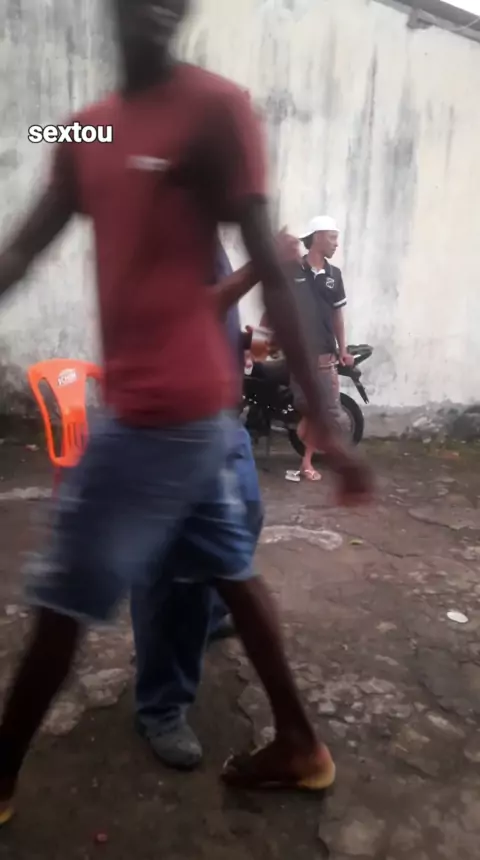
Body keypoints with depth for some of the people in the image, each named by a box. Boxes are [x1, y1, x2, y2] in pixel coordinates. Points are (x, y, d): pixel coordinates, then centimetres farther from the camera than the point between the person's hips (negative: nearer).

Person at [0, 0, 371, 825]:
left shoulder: (218, 106, -7)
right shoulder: (85, 130, 16)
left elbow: (271, 271, -12)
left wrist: (324, 425, -14)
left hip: (160, 402, -8)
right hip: (183, 403, 8)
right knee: (230, 569, 16)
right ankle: (299, 743, 36)